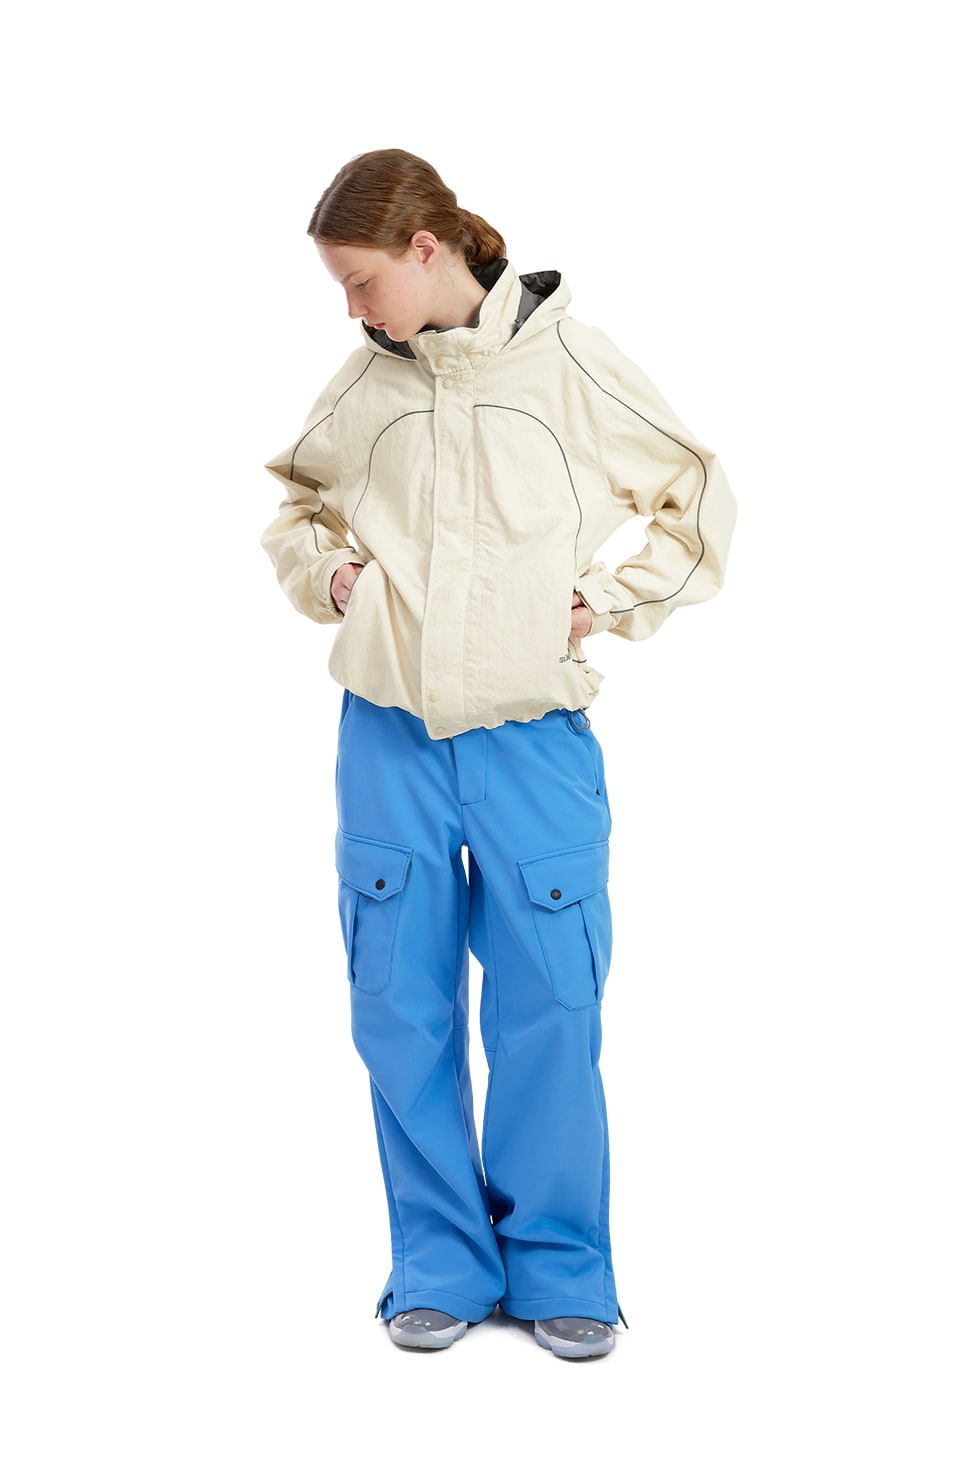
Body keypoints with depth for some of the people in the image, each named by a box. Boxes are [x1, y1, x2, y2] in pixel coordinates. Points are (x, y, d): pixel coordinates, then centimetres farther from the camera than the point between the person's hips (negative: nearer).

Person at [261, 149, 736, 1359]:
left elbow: (698, 505, 5)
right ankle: (440, 1270, 22)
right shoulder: (363, 384, 6)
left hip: (533, 735, -3)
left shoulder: (569, 364, -3)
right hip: (388, 735, 3)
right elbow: (299, 505, 24)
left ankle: (559, 1271, 20)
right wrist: (325, 570, 5)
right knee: (402, 1010, 6)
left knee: (548, 1010, 2)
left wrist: (600, 602, -3)